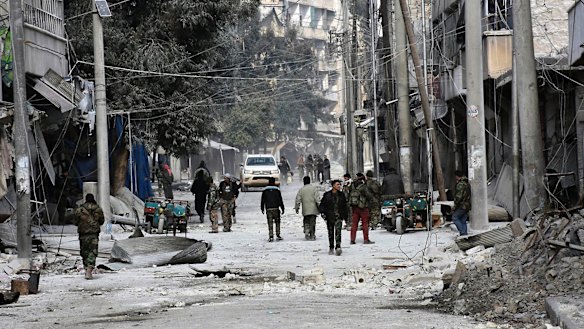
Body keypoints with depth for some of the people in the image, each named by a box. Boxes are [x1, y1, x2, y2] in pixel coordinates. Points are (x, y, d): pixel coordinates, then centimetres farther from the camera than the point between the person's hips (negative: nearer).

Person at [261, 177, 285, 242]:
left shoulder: (265, 191, 4)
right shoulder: (277, 190, 1)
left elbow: (262, 201, 9)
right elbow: (280, 200, 1)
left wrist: (262, 209, 19)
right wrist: (282, 209, 7)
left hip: (268, 209, 1)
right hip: (276, 208, -1)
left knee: (270, 223, 0)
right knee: (277, 222, 11)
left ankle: (271, 236, -7)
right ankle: (278, 235, 9)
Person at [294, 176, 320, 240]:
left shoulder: (301, 189, 2)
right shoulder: (314, 188, -3)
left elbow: (298, 199, 1)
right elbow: (317, 199, -7)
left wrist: (297, 207, 8)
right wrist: (319, 207, -3)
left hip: (305, 210, 1)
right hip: (313, 209, -1)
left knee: (306, 221, 15)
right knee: (312, 222, 5)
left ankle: (306, 231, -8)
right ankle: (312, 236, 4)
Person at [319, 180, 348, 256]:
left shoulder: (341, 195, 9)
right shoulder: (327, 195, 0)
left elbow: (344, 206, 16)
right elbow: (322, 204, 5)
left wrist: (346, 217, 16)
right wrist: (322, 212, -9)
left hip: (339, 217, 0)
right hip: (329, 217, 0)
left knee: (338, 231, -18)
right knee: (330, 233, 9)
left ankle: (338, 247, -27)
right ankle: (331, 248, 23)